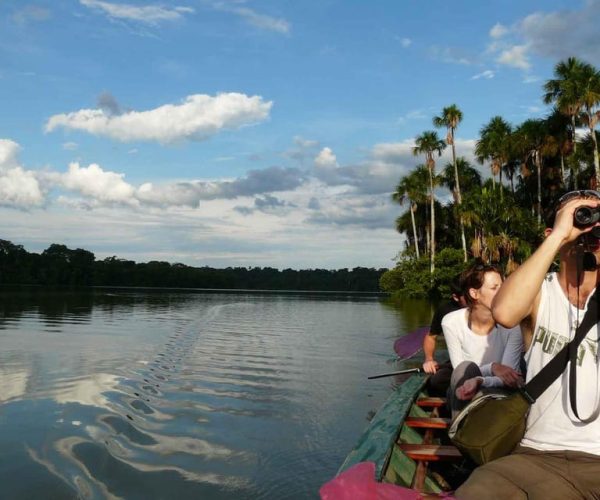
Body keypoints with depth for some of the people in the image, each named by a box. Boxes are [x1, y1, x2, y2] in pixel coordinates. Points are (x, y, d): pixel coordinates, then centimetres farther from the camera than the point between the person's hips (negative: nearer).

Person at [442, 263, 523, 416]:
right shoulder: (451, 322, -16)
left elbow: (508, 376, -23)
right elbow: (461, 372, -14)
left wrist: (479, 381, -43)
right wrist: (491, 368, -33)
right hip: (462, 396, 0)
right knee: (466, 368, -31)